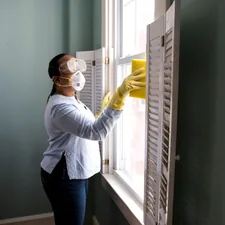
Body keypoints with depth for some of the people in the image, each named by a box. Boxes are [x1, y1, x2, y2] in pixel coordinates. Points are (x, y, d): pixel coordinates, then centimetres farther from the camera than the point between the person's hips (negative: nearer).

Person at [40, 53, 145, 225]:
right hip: (63, 177, -10)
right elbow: (96, 132, -40)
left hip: (75, 173, 10)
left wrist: (103, 110, 12)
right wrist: (120, 95, -48)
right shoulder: (60, 107, -25)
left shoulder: (71, 100, 9)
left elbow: (86, 128, 18)